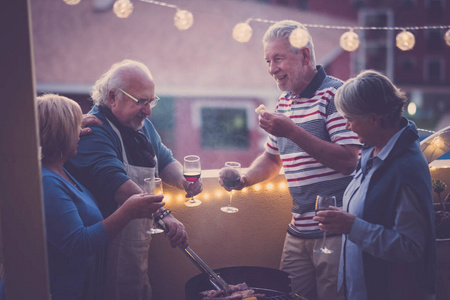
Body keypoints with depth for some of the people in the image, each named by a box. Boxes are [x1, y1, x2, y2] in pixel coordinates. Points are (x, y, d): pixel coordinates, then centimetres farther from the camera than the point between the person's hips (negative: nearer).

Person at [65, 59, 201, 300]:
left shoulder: (142, 125, 9)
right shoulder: (94, 131, -22)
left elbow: (165, 160, 17)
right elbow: (116, 182, -35)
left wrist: (183, 181, -5)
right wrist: (163, 214, -42)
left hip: (140, 243, 9)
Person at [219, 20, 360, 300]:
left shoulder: (334, 93, -11)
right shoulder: (284, 103, 14)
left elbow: (349, 161, -20)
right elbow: (273, 157, 25)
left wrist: (293, 132, -23)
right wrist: (243, 179, 5)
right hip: (299, 230, 7)